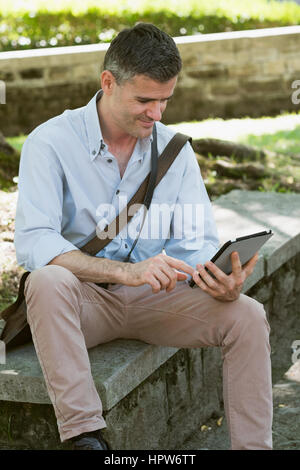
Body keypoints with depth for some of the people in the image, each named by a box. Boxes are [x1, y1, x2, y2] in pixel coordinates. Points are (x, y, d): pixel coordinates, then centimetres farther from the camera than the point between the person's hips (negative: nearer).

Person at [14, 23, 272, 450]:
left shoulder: (175, 149, 5)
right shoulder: (51, 142, -10)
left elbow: (197, 242, 1)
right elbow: (31, 242, -22)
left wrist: (221, 282, -24)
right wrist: (126, 271, -34)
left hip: (153, 298, 4)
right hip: (84, 299, -3)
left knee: (247, 315, -18)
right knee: (47, 281, -36)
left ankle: (253, 446, -8)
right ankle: (85, 435, -34)